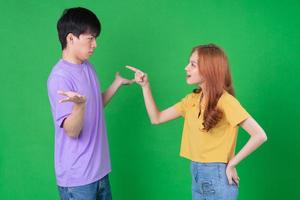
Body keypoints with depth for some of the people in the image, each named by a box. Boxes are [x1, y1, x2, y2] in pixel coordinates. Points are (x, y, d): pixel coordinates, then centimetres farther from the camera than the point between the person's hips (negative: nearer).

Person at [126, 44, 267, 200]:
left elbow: (260, 136, -20)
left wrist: (232, 164, -15)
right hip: (196, 175, 7)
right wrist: (145, 86, 0)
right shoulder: (192, 99, 6)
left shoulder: (225, 101, -16)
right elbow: (156, 118, 6)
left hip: (218, 176, -7)